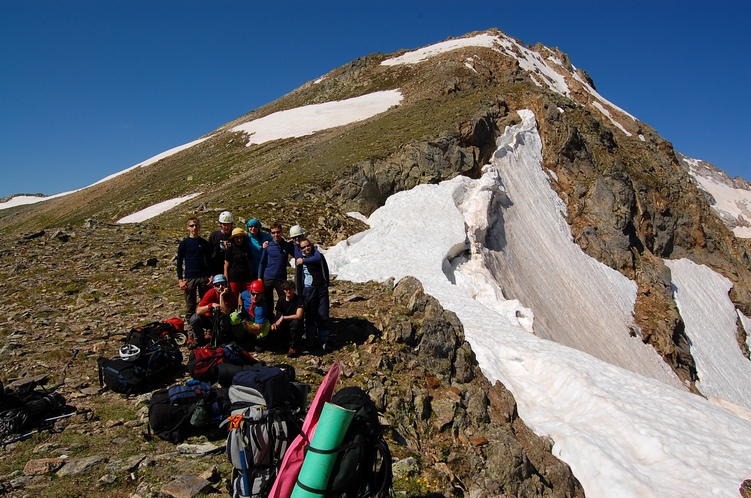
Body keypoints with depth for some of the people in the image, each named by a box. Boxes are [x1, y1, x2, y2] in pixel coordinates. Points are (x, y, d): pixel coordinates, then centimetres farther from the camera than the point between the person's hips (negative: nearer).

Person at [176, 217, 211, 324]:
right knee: (190, 305, 3)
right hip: (189, 278, -2)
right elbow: (179, 262, 2)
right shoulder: (184, 243, 1)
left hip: (204, 277, 2)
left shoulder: (204, 243, 7)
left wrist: (211, 276, 2)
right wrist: (180, 279, -4)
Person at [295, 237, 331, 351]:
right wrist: (299, 293, -1)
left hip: (322, 289, 1)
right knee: (310, 316, 6)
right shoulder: (299, 260, 2)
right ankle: (310, 339, 19)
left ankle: (323, 340, 10)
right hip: (308, 289, -1)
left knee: (323, 315, -1)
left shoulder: (319, 256, 6)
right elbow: (298, 277, 2)